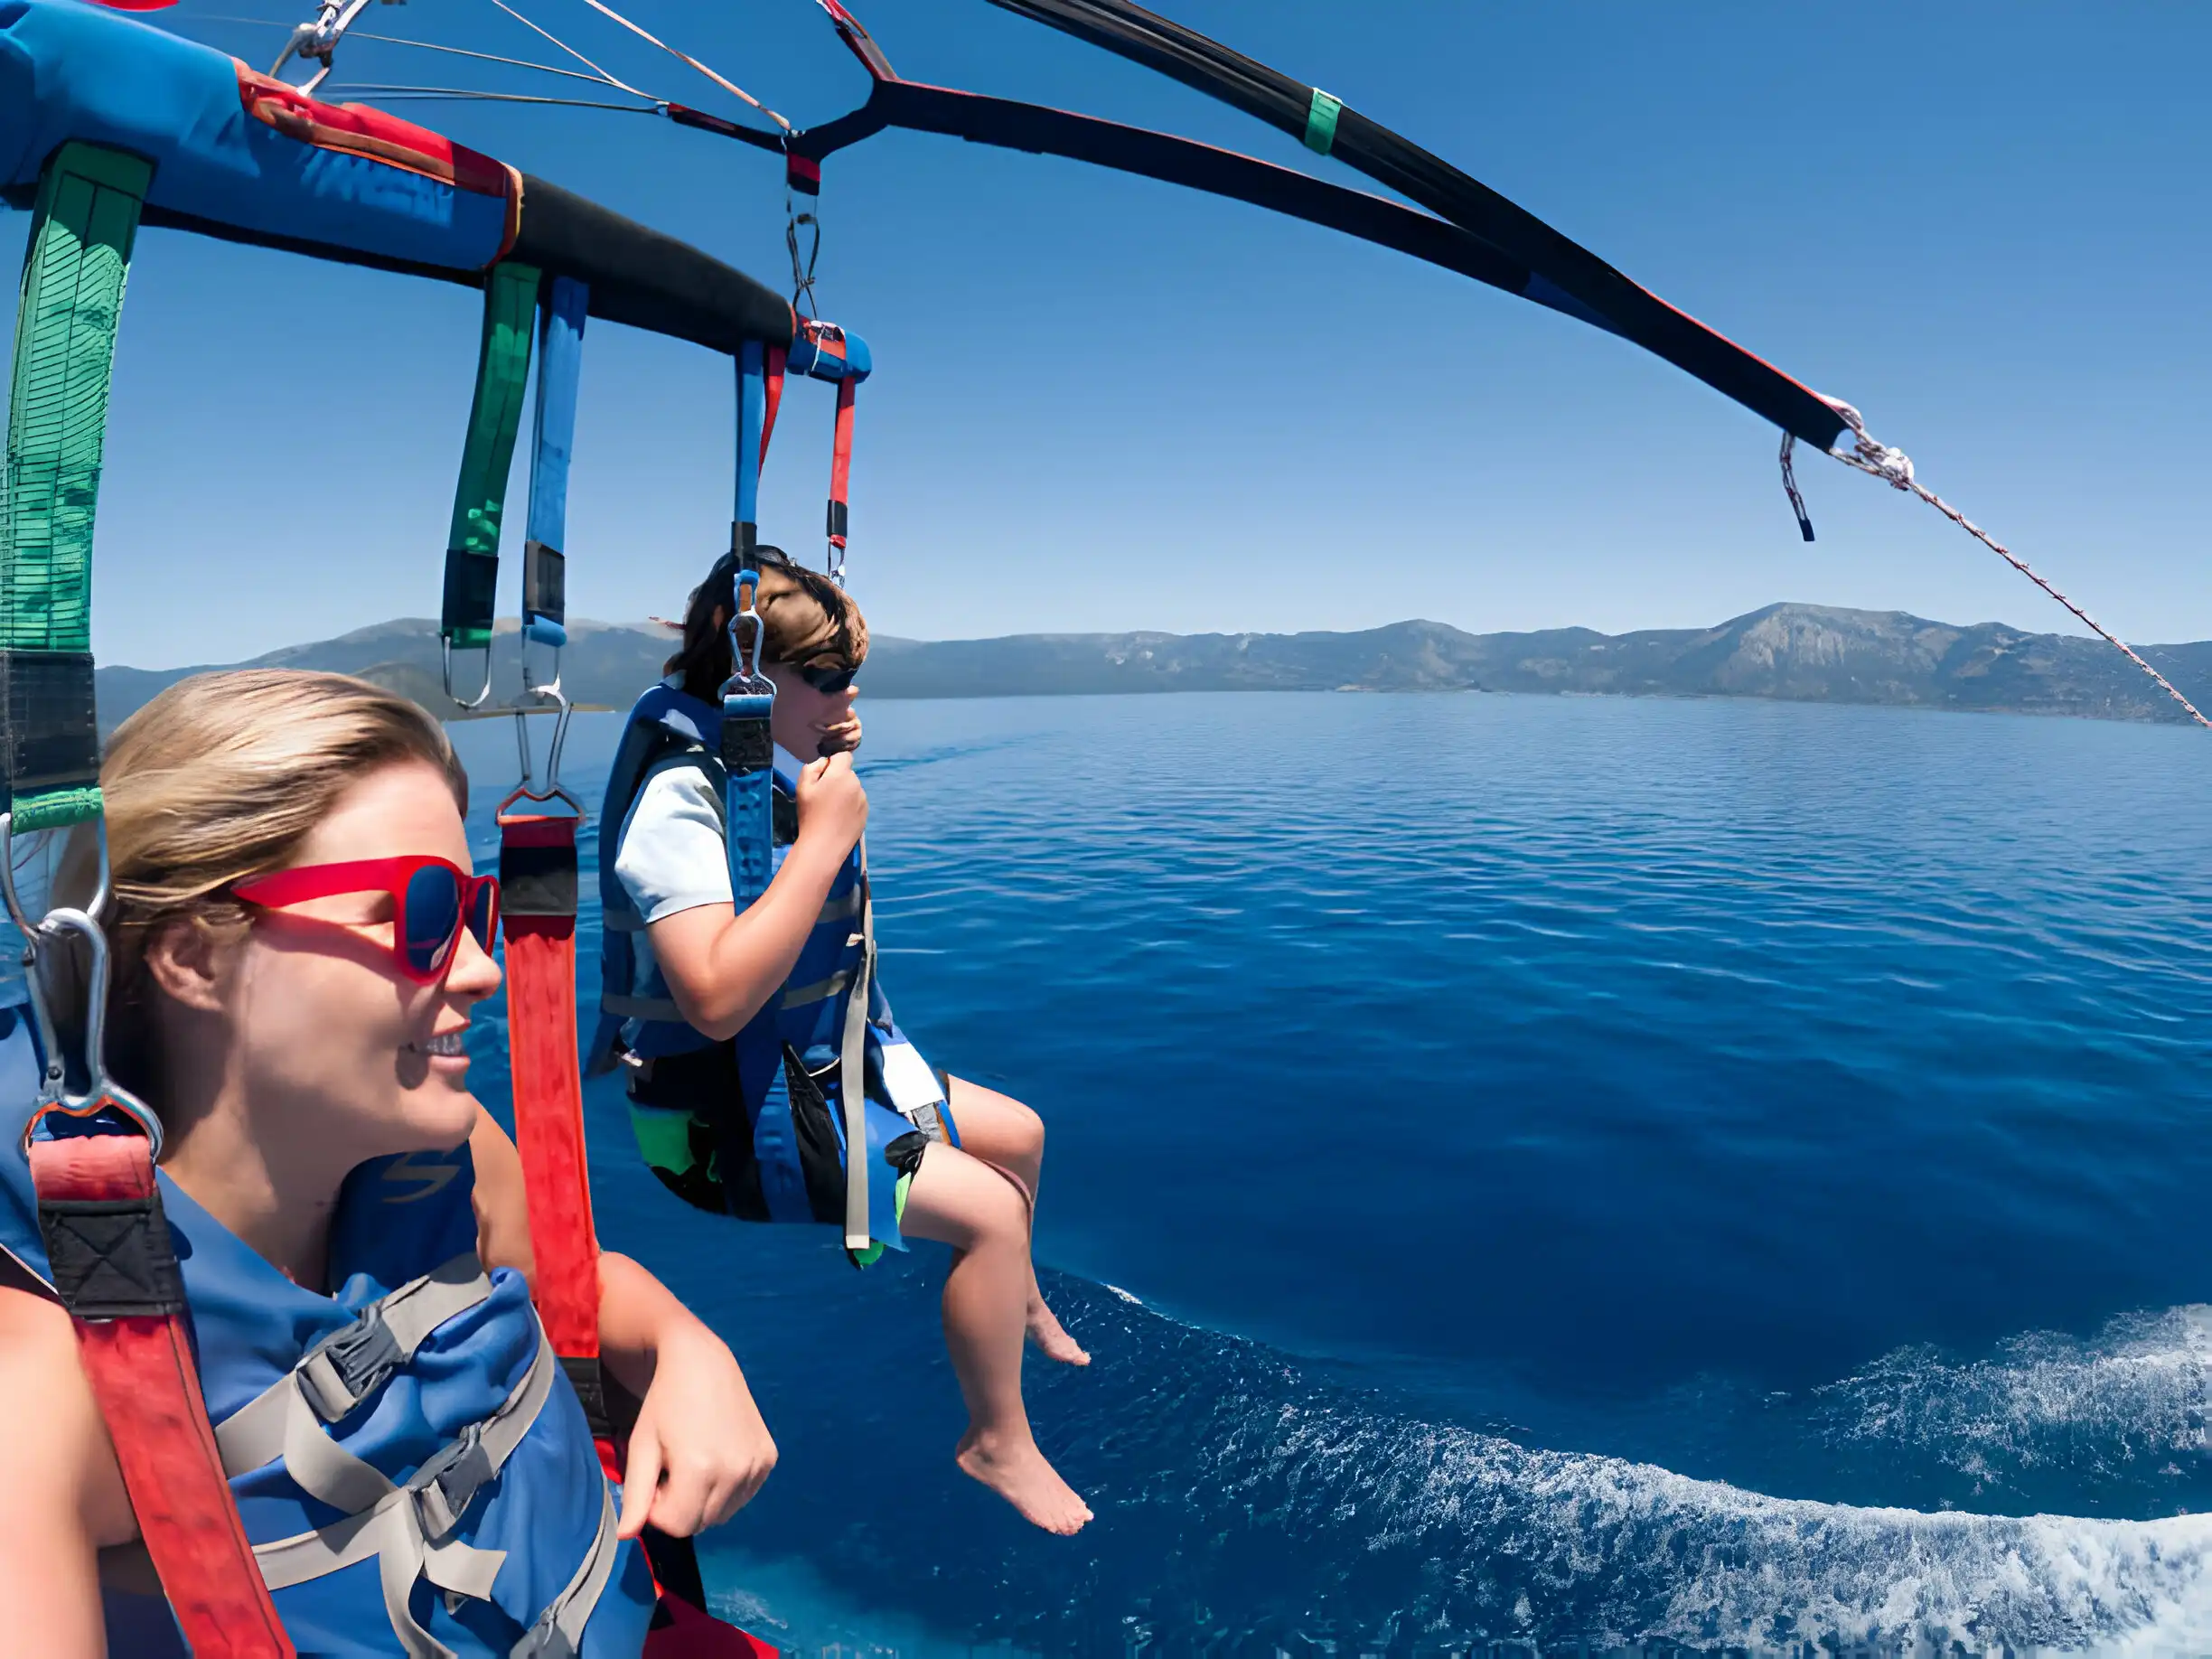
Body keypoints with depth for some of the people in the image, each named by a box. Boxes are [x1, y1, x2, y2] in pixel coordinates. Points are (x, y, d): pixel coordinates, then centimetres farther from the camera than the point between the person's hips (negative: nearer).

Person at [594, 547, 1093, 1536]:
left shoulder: (769, 768, 3)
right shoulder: (681, 794, -25)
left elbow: (824, 902, 20)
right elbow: (719, 998, -37)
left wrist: (838, 778, 1)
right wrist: (823, 838, -32)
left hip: (822, 1068, 9)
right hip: (728, 1120, -9)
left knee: (1020, 1133, 14)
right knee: (992, 1208, -15)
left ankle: (1017, 1305, 42)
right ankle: (998, 1443, 8)